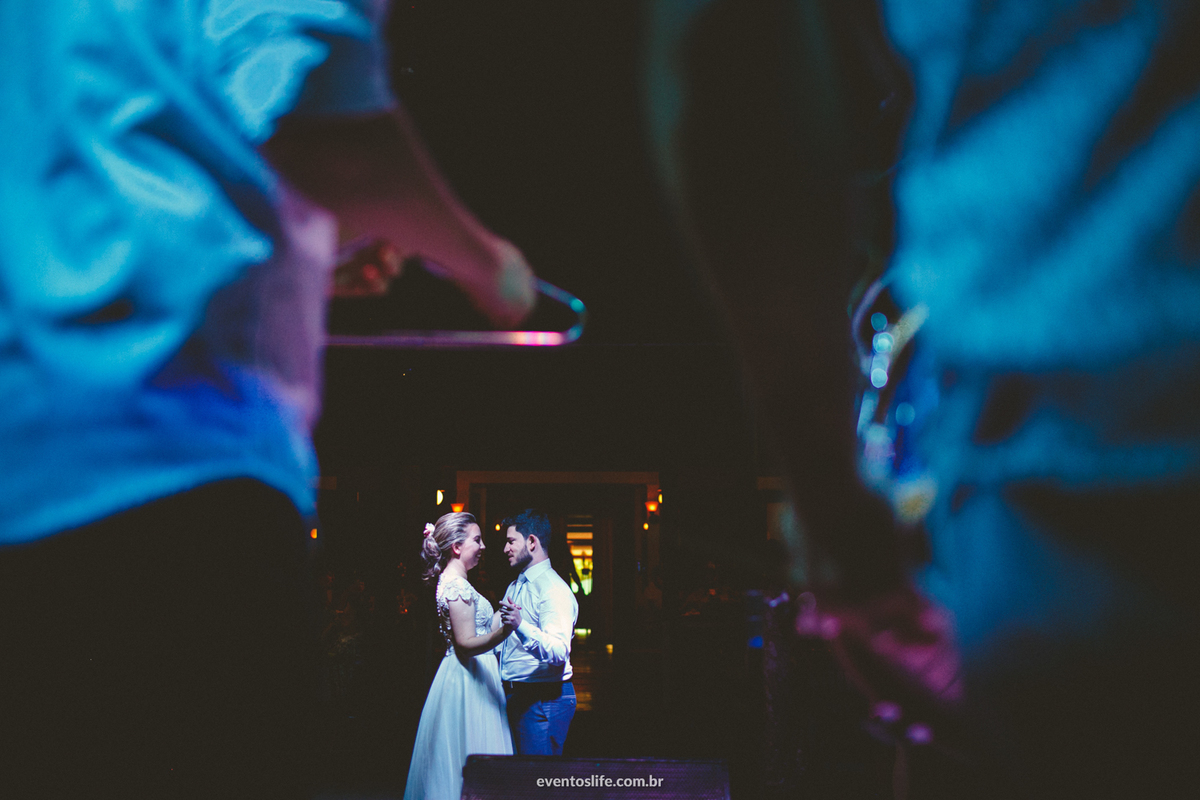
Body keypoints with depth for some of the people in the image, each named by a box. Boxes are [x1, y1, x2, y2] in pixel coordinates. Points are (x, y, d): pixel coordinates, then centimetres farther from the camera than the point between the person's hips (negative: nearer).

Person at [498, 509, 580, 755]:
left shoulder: (554, 590, -16)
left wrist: (520, 626, -42)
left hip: (543, 700, -9)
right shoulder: (515, 587, 15)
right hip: (514, 697, 9)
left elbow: (559, 653, -31)